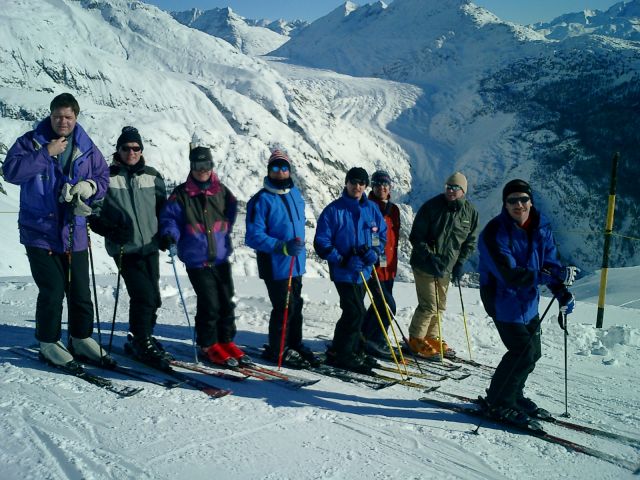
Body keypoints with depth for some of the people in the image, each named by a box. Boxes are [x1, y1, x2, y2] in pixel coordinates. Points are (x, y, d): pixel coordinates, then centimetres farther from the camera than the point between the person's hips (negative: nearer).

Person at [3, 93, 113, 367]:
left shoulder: (87, 148, 7)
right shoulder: (32, 141, -2)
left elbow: (103, 178, 12)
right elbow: (11, 171, -14)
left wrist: (90, 186, -10)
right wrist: (46, 153, -18)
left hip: (74, 233, 4)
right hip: (40, 233, -3)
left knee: (80, 292, 9)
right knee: (52, 291, -5)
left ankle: (81, 339, 26)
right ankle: (48, 344, 13)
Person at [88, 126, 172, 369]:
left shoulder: (152, 176, 10)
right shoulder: (107, 176, -1)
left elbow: (163, 206, 19)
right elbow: (93, 207, 1)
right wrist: (108, 228, -14)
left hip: (150, 246, 5)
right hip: (125, 248, -5)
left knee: (153, 297, 9)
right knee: (144, 295, -12)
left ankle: (143, 338, 28)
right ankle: (141, 343, 5)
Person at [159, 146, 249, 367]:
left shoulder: (222, 191, 6)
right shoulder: (181, 195, -2)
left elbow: (231, 214, 19)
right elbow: (169, 217, -1)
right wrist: (170, 236, -19)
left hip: (221, 257, 4)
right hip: (197, 260, -4)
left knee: (226, 302, 9)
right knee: (209, 304, -5)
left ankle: (226, 341, 25)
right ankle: (209, 345, 14)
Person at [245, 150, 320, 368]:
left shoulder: (295, 194, 9)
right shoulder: (262, 200, -13)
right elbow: (254, 236, -17)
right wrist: (283, 247, -26)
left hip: (296, 263, 7)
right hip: (275, 266, -7)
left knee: (296, 305, 15)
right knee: (284, 307, -4)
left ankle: (295, 345, 30)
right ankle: (277, 350, 13)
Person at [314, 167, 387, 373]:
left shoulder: (372, 209, 5)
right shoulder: (334, 210, -11)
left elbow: (382, 234, 14)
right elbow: (321, 242, -11)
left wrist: (374, 252, -6)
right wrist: (343, 260, -20)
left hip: (364, 271, 6)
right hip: (343, 272, -6)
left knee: (352, 313, 17)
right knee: (356, 312, -10)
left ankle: (351, 351, 31)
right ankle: (341, 354, 4)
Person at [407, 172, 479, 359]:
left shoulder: (470, 212, 0)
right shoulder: (432, 206, -12)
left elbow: (471, 241, 10)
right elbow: (416, 237, -10)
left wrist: (460, 263, 0)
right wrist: (430, 257, -19)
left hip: (447, 267, 5)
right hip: (425, 264, -5)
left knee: (440, 306, 13)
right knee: (429, 305, -7)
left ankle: (432, 338, 29)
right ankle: (415, 339, 9)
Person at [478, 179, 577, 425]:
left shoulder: (541, 227, -2)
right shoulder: (494, 234, -22)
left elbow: (550, 262, 2)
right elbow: (510, 274, -29)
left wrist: (562, 292, -14)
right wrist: (551, 276, -36)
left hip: (528, 300, 7)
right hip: (503, 301, -7)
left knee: (533, 353, 13)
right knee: (523, 352, -11)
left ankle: (513, 395, 36)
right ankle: (498, 402, 7)